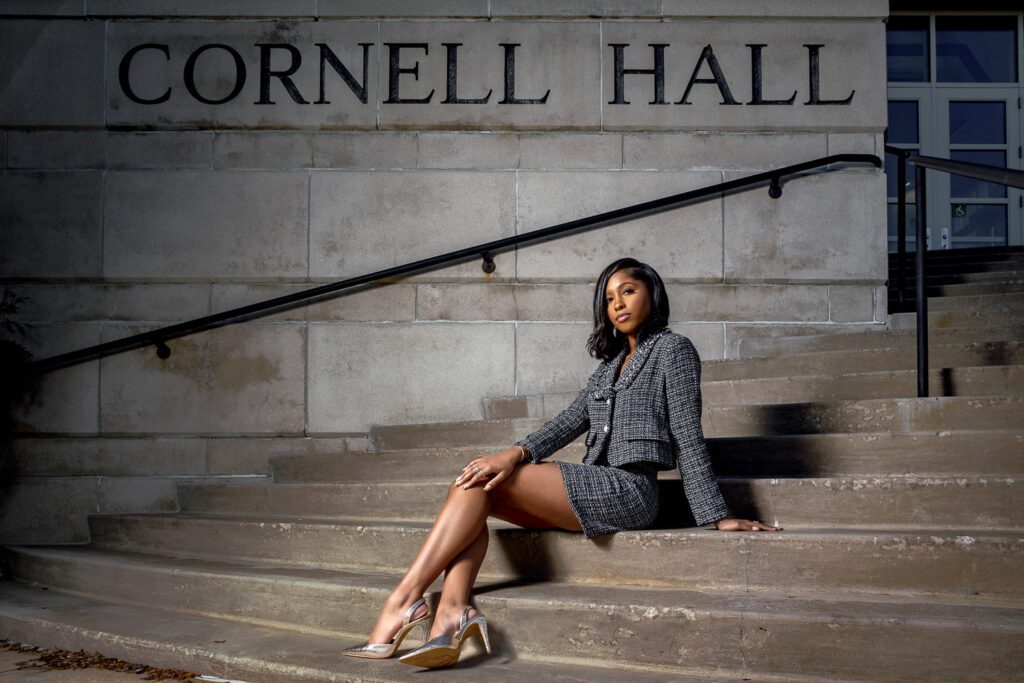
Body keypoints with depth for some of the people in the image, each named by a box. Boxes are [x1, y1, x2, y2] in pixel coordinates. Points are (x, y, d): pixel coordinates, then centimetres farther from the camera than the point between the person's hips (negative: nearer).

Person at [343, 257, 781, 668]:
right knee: (475, 483, -10)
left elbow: (688, 439, -4)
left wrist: (715, 516, -8)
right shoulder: (612, 363, 25)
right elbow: (571, 421, 11)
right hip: (596, 491, 8)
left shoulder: (673, 349, 4)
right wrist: (517, 453, -7)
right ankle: (452, 613, -30)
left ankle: (403, 601, -21)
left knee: (479, 483, -16)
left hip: (628, 490, -8)